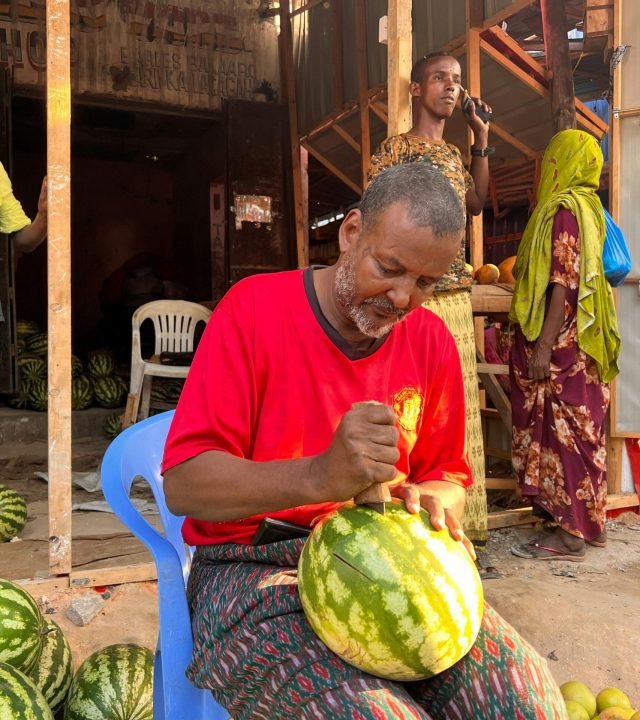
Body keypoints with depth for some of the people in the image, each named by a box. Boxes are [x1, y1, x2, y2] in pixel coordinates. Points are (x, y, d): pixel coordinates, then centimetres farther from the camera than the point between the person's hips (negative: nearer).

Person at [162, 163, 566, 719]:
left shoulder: (431, 340, 4)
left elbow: (448, 476, 13)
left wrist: (432, 502, -13)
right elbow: (183, 485, -16)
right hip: (254, 569, -4)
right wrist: (320, 476, -33)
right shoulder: (253, 309, -11)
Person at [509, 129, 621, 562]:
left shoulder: (564, 209, -13)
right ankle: (589, 521, 23)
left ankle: (572, 534, 2)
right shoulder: (586, 206, 15)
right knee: (579, 429, 13)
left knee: (566, 429, -5)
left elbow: (565, 283, -20)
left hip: (562, 346, -9)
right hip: (577, 344, 9)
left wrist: (543, 346, -22)